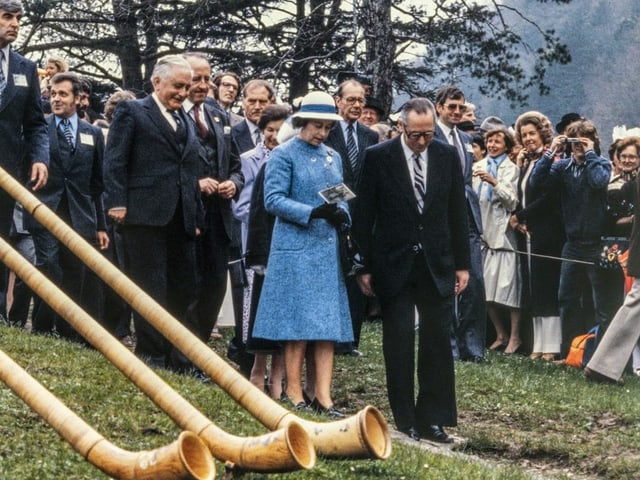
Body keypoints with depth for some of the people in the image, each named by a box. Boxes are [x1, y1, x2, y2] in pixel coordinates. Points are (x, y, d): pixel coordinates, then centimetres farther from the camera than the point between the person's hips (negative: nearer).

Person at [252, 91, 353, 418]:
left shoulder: (333, 157, 15)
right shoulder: (284, 155, -3)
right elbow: (273, 199, -11)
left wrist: (341, 213, -4)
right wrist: (312, 213, -22)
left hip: (328, 248, 6)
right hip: (296, 246, -6)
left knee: (328, 322, 0)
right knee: (298, 320, -4)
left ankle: (323, 394, 0)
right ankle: (294, 391, 4)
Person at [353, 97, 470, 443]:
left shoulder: (448, 157, 4)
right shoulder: (378, 157, -4)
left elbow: (458, 214, 9)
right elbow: (364, 216, -1)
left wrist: (462, 264, 7)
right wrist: (364, 267, -3)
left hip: (437, 265, 2)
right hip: (394, 267, -2)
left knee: (437, 343, 1)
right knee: (399, 343, 1)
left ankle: (433, 419, 8)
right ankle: (404, 422, 8)